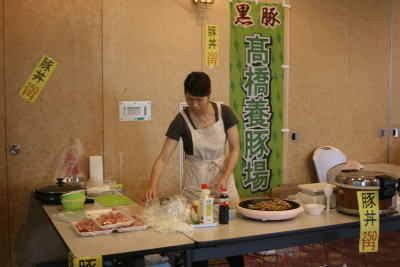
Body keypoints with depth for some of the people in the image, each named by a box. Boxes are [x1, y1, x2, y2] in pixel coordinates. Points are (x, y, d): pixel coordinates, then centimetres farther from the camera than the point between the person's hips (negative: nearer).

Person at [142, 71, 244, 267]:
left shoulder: (224, 113, -9)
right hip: (195, 182, -1)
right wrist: (152, 186, -31)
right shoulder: (181, 121, -13)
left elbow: (234, 149, -4)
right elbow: (163, 158, -16)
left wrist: (225, 178, -17)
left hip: (223, 176, 2)